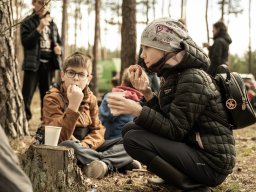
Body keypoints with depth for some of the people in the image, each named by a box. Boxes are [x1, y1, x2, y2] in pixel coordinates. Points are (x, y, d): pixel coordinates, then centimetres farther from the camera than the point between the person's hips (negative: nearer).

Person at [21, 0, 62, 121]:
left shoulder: (52, 24, 13)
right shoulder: (28, 22, -2)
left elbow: (58, 41, 22)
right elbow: (25, 42, -15)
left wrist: (58, 47, -2)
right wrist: (40, 28, -23)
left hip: (49, 63, 5)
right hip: (33, 63, -5)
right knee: (27, 95, -8)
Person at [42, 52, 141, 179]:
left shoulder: (90, 98, 7)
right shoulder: (52, 98, -12)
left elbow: (97, 130, 2)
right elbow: (61, 136, -23)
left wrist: (85, 145, -20)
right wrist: (73, 105, -33)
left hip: (87, 148, 6)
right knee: (67, 146, -40)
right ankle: (122, 160, -28)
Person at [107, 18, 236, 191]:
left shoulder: (192, 79, -19)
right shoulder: (175, 74, 8)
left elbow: (174, 131, -21)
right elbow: (166, 119, 8)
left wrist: (138, 110, -24)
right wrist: (147, 93, -3)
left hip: (210, 161, -9)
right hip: (191, 145, 9)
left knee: (134, 139, -19)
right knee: (130, 129, 8)